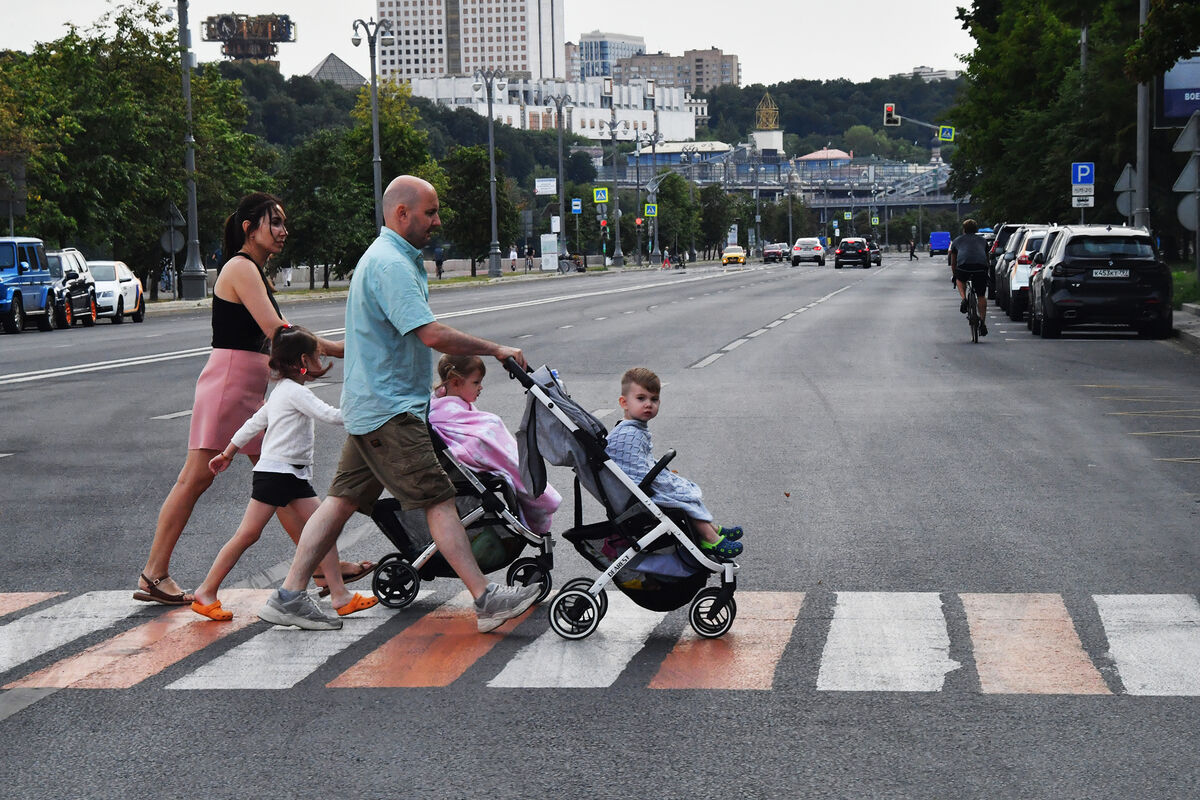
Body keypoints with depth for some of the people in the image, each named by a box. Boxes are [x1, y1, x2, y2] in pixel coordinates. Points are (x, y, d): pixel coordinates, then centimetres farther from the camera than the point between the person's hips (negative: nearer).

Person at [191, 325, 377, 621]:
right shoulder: (295, 392, -13)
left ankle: (340, 596, -1)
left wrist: (227, 453, 29)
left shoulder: (282, 392, 18)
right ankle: (206, 593, 1)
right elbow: (330, 415, -20)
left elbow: (253, 424, 24)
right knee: (247, 535, -6)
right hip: (274, 472, -10)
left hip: (294, 477, 10)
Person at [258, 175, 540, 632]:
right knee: (439, 499, -10)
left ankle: (288, 597, 9)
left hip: (370, 406, 11)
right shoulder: (391, 264, -16)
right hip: (389, 409, -11)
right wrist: (495, 350, -15)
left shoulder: (388, 257, 19)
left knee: (343, 500, 9)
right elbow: (432, 335, -24)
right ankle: (486, 601, -10)